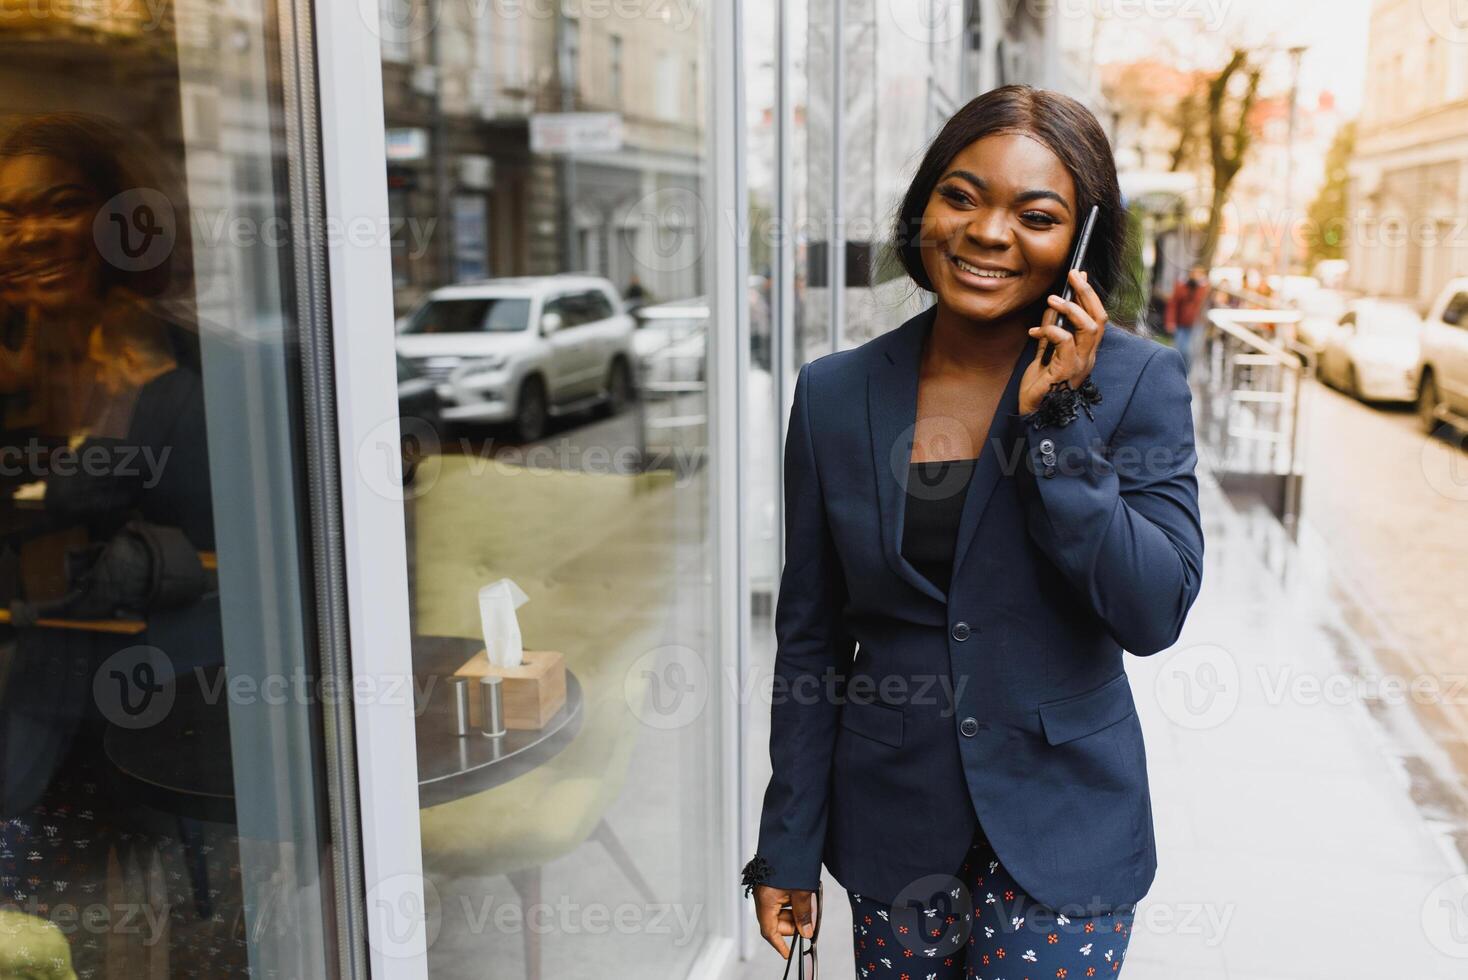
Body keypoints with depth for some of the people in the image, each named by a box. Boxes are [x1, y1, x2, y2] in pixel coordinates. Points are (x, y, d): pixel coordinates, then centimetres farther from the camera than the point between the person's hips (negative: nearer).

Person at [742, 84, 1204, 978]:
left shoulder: (1137, 381, -7)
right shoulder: (836, 393, -3)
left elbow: (1155, 615, -14)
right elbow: (809, 640, 1)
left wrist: (1054, 419, -20)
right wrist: (789, 848, 3)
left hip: (1063, 833, -1)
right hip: (893, 829, 2)